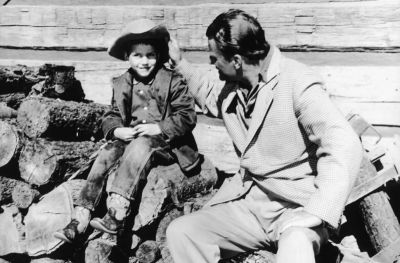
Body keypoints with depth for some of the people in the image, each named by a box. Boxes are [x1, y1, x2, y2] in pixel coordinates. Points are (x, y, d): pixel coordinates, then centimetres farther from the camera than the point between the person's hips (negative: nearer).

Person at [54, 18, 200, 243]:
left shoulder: (173, 81, -3)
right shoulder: (121, 84, 10)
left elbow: (188, 116, -7)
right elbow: (111, 116, 13)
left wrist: (158, 128, -19)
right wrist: (117, 131, -11)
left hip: (165, 143, -4)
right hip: (129, 139, 5)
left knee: (139, 147, -35)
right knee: (104, 157, -22)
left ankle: (117, 214, -43)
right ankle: (81, 219, -25)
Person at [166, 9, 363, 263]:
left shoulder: (297, 83, -17)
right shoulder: (231, 84, 5)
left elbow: (344, 146, -28)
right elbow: (210, 95, 34)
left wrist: (317, 213, -36)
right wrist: (180, 63, 29)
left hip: (296, 203, -7)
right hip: (247, 199, 8)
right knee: (180, 232, -9)